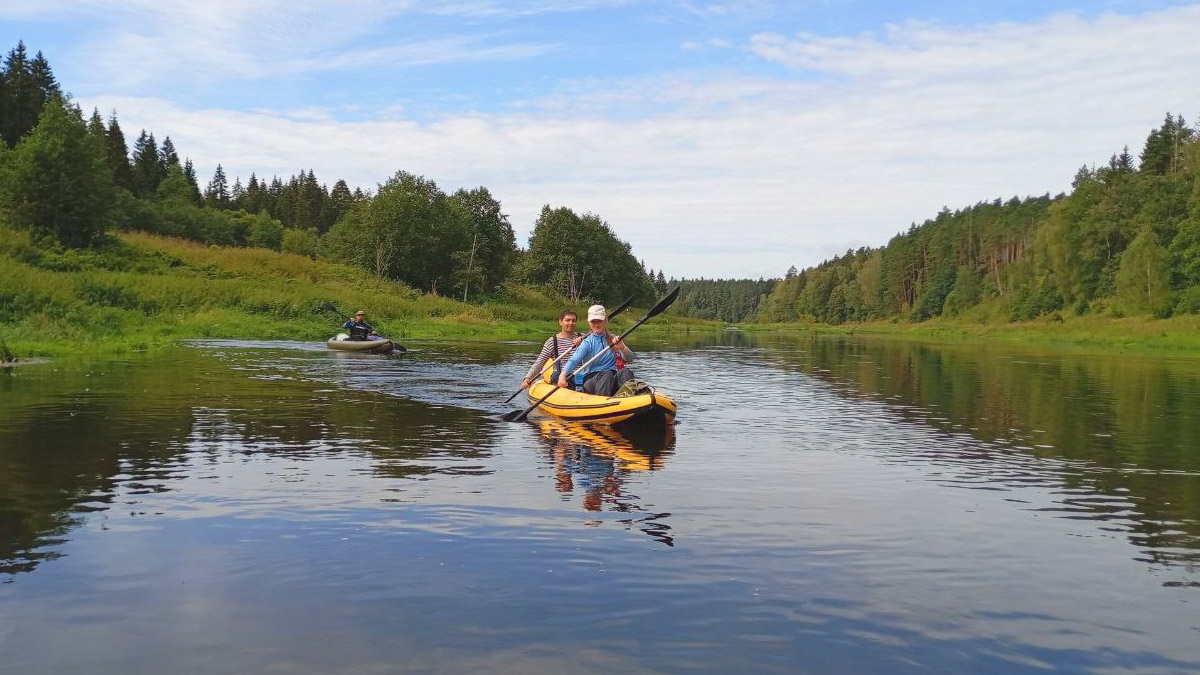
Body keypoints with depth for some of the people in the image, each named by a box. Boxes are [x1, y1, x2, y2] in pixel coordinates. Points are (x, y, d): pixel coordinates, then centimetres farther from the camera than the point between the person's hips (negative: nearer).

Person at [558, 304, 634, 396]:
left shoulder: (613, 339, 13)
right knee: (607, 374, -35)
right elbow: (574, 360, -14)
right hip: (590, 381, -3)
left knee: (625, 372, -29)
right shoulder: (587, 343, 3)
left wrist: (622, 348, -22)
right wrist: (562, 374, -34)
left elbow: (629, 358, 1)